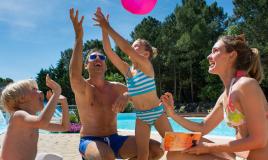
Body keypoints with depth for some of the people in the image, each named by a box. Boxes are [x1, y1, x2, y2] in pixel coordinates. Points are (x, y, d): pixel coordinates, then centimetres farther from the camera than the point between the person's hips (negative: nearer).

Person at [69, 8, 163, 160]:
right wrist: (79, 36, -35)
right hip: (90, 141, -5)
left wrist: (127, 96, -12)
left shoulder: (116, 87, 7)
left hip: (114, 140, 6)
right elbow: (74, 75, -30)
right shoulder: (83, 88, -7)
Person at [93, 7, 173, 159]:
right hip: (141, 117, 4)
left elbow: (126, 49, -28)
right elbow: (109, 51, -6)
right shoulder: (127, 69, 1)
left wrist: (108, 27, -28)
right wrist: (103, 29, -14)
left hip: (157, 112, -4)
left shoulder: (147, 65, -14)